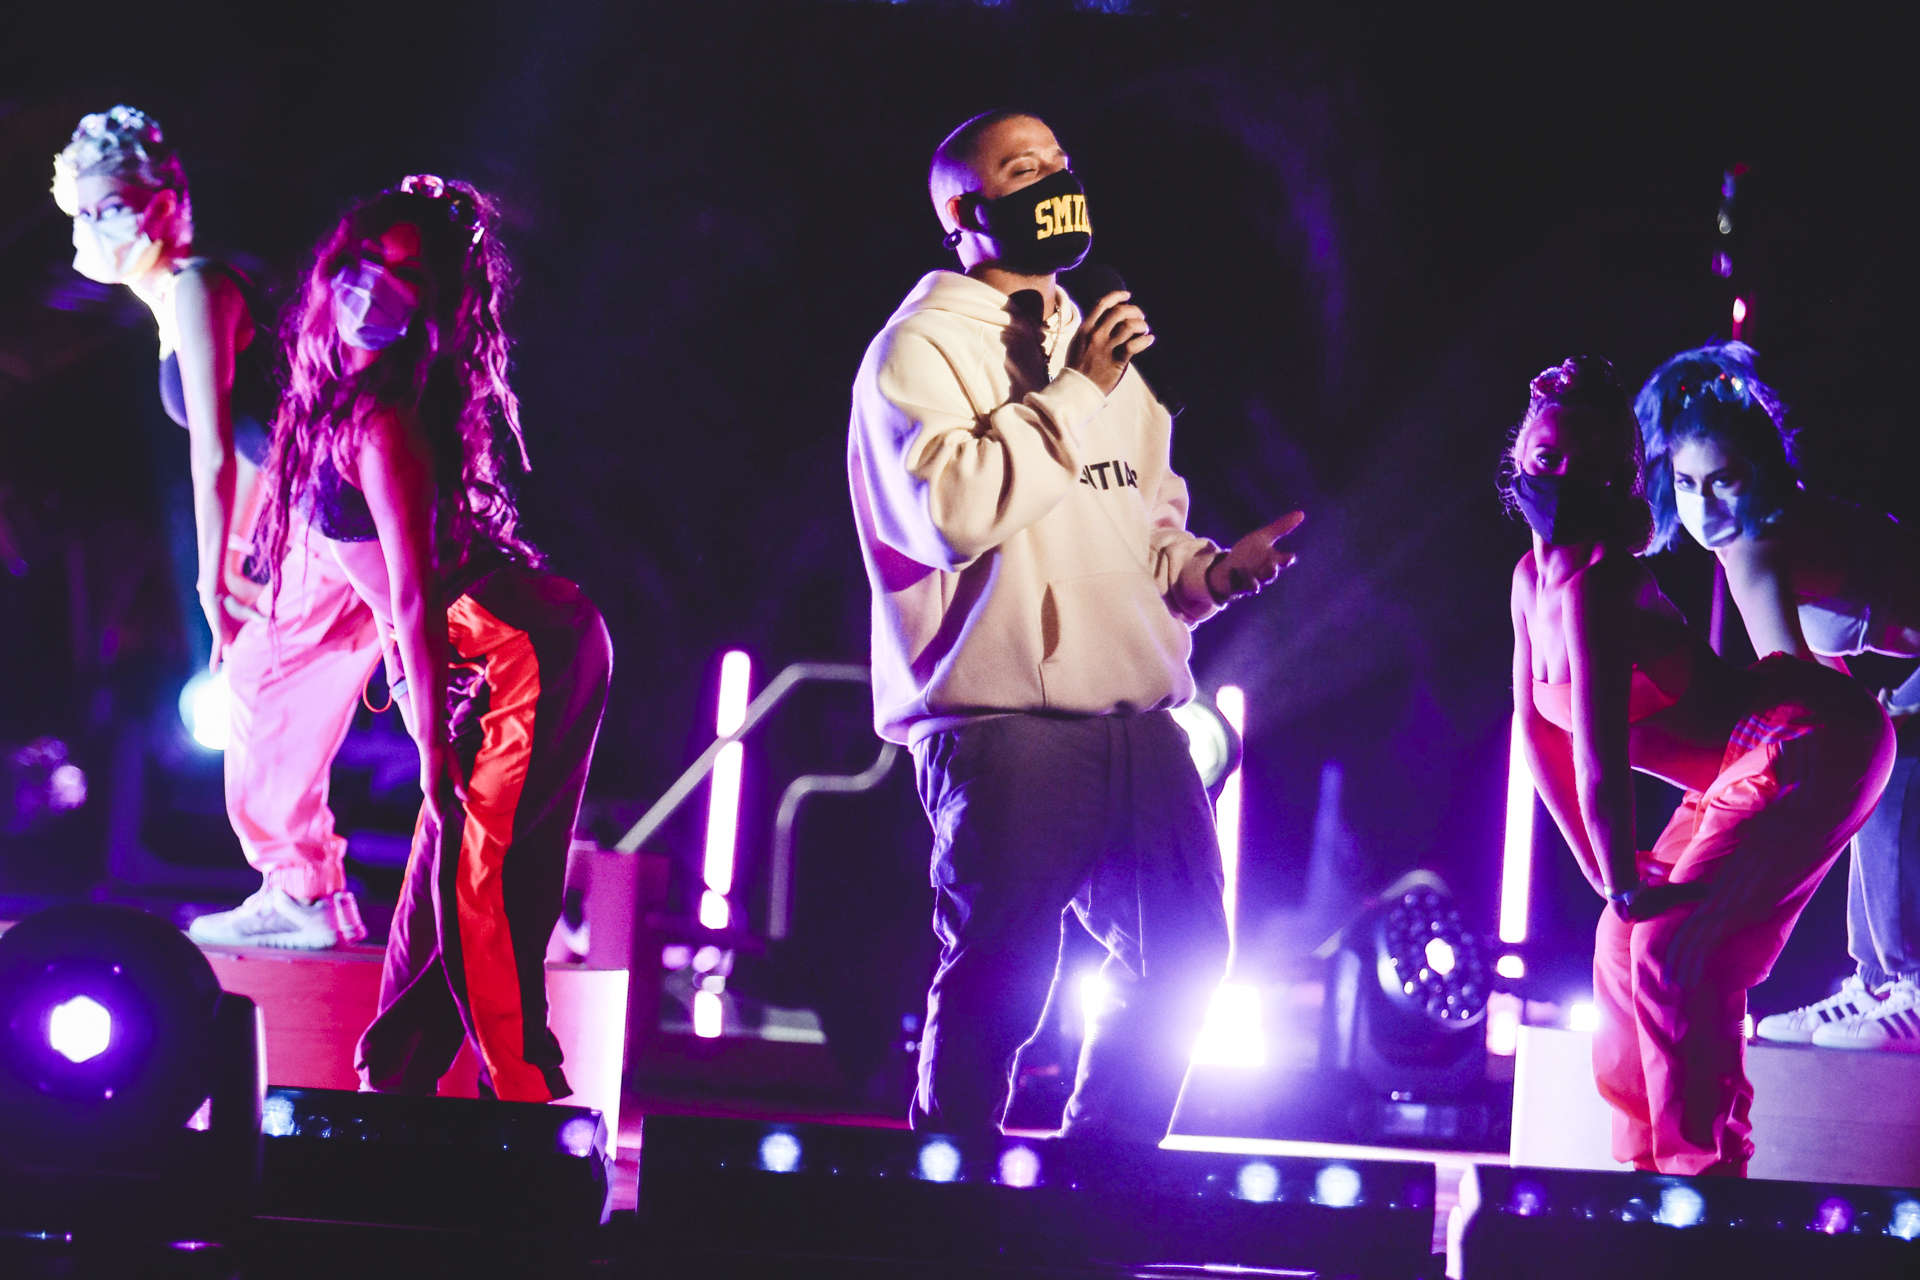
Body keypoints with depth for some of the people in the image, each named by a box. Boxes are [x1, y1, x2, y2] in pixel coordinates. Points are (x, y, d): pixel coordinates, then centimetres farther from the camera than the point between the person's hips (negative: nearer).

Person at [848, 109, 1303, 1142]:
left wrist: (1212, 570, 7)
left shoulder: (1100, 350, 24)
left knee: (1182, 955, 8)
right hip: (1003, 719, -7)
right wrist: (1075, 393, -13)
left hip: (1136, 718, 8)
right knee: (995, 981, -9)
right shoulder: (924, 345, -1)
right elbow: (953, 504, -18)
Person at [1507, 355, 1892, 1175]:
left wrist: (1625, 885, -17)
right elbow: (1537, 730, 12)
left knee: (1672, 947, -19)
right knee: (1626, 940, 11)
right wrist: (1604, 876, 10)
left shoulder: (1593, 584, -22)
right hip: (1742, 768, 10)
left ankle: (1705, 1176, -14)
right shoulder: (1531, 577, 7)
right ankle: (1648, 1170, 19)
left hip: (1810, 745, -10)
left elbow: (1599, 760, -23)